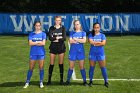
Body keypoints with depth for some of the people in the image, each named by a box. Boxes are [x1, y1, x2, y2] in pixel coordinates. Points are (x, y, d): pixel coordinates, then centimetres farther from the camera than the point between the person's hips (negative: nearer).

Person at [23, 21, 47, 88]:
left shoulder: (43, 34, 1)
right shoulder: (31, 34, 5)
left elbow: (43, 43, -12)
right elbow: (30, 43, -7)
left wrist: (34, 43, -7)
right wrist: (38, 42, -9)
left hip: (41, 53, -1)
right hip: (33, 53, 1)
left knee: (41, 68, 4)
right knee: (31, 68, 4)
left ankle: (41, 82, 16)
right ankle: (27, 82, 14)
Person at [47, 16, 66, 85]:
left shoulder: (63, 28, 4)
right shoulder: (51, 28, 3)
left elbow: (64, 38, -7)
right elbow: (50, 38, -9)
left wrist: (55, 39, -11)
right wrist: (59, 37, -13)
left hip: (61, 47, 0)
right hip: (53, 47, 0)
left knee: (61, 64, 4)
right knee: (51, 64, 1)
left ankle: (61, 80, 13)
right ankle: (49, 80, 9)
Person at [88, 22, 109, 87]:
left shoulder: (102, 35, 3)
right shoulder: (91, 35, 3)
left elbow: (103, 43, -12)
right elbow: (90, 42, -15)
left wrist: (94, 43, -10)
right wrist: (99, 42, -11)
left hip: (100, 53, 0)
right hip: (92, 53, 0)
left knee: (103, 68, 1)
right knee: (91, 67, 6)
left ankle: (106, 81, 9)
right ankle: (90, 81, 17)